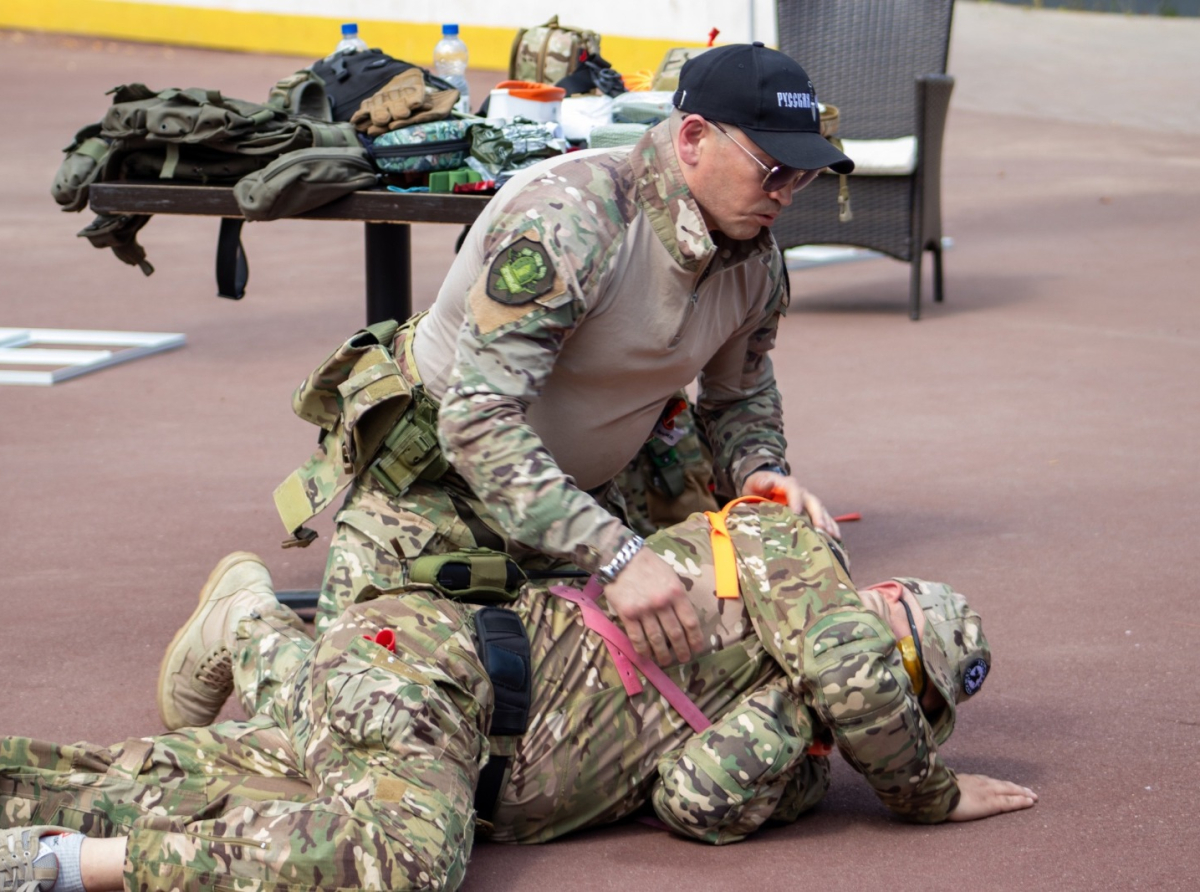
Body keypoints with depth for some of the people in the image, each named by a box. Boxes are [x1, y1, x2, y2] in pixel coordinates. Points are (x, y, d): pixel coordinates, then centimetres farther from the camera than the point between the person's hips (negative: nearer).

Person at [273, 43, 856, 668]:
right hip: (427, 476, -7)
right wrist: (615, 556, -48)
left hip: (575, 494, 7)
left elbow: (739, 397, 14)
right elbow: (478, 421, -39)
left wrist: (761, 471, -12)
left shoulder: (757, 259, -7)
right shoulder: (569, 221, -33)